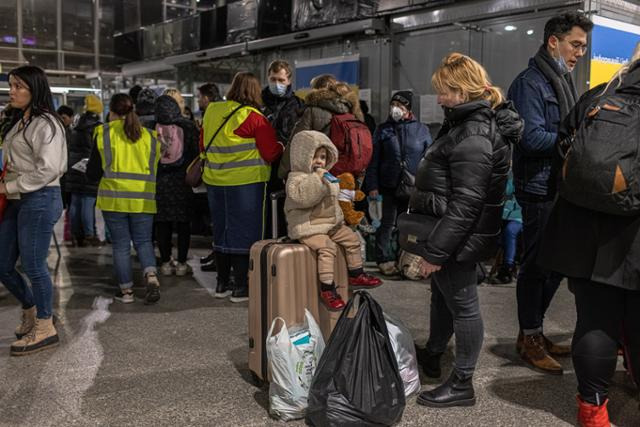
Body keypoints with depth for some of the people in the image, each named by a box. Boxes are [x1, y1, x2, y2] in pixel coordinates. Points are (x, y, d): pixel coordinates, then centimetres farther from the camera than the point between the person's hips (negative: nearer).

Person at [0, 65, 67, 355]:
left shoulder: (45, 124, -12)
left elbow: (47, 169, -20)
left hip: (39, 200, -9)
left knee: (33, 266, -2)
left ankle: (45, 328, 14)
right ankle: (31, 311, 34)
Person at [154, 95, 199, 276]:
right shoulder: (188, 126, -5)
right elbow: (196, 152, -3)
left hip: (160, 183, 1)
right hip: (183, 181, -1)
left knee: (162, 222, 8)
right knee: (183, 222, 6)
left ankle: (166, 262, 12)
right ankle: (182, 263, 7)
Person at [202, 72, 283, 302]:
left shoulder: (211, 112, 5)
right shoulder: (254, 118, -12)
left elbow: (204, 144, 15)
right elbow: (271, 153, -10)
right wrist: (281, 147, 9)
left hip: (214, 181, 6)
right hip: (246, 182, -6)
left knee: (221, 230, 15)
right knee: (244, 232, 3)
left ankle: (222, 283, 24)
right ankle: (241, 287, 7)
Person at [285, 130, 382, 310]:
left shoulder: (326, 177, 14)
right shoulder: (296, 178, -14)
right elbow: (302, 197, -34)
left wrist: (339, 217, 20)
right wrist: (317, 178, -35)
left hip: (331, 223, 9)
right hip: (309, 227, -9)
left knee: (352, 239, 8)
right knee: (327, 247, -27)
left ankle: (356, 275, 23)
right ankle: (327, 289, -21)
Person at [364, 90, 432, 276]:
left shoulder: (421, 130, 3)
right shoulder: (383, 130, 4)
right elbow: (374, 160, 3)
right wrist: (372, 185, -4)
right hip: (390, 186, -1)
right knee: (387, 224, 4)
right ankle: (385, 259, 15)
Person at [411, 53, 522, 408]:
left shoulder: (473, 136, -23)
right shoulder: (468, 123, 11)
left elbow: (466, 203, -27)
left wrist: (437, 250, -24)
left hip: (459, 236, -11)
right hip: (454, 232, 11)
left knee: (462, 304, 2)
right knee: (442, 295, 23)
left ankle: (462, 384, 16)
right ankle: (431, 358, 42)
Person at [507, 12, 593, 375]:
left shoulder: (563, 82, 18)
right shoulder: (531, 83, -12)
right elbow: (533, 137, -22)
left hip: (561, 188, 9)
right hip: (539, 189, -9)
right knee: (537, 264, 0)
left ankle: (535, 330, 28)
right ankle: (529, 338, 15)